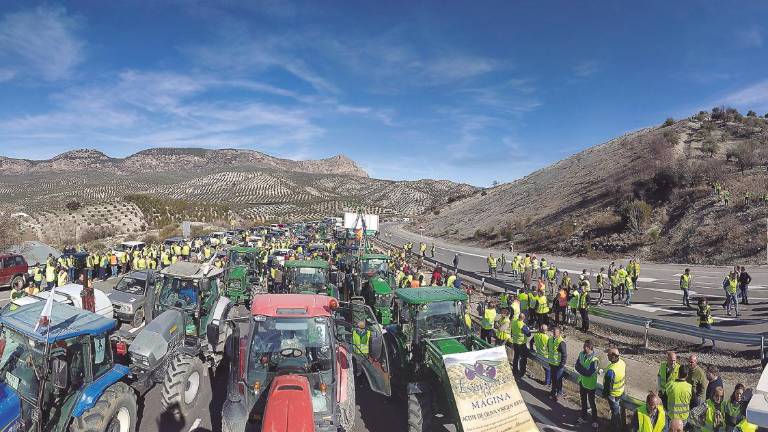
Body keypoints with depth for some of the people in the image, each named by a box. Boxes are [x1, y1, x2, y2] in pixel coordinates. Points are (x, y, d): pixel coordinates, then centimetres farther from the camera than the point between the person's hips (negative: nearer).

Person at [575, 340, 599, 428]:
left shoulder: (594, 359, -28)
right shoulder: (581, 354, -7)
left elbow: (589, 373, -28)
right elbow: (577, 366, -4)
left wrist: (580, 368, -18)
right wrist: (584, 370, -21)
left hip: (590, 384, -6)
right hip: (582, 382, 6)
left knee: (592, 403, 11)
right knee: (583, 401, 22)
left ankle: (594, 420, 28)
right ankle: (583, 417, 39)